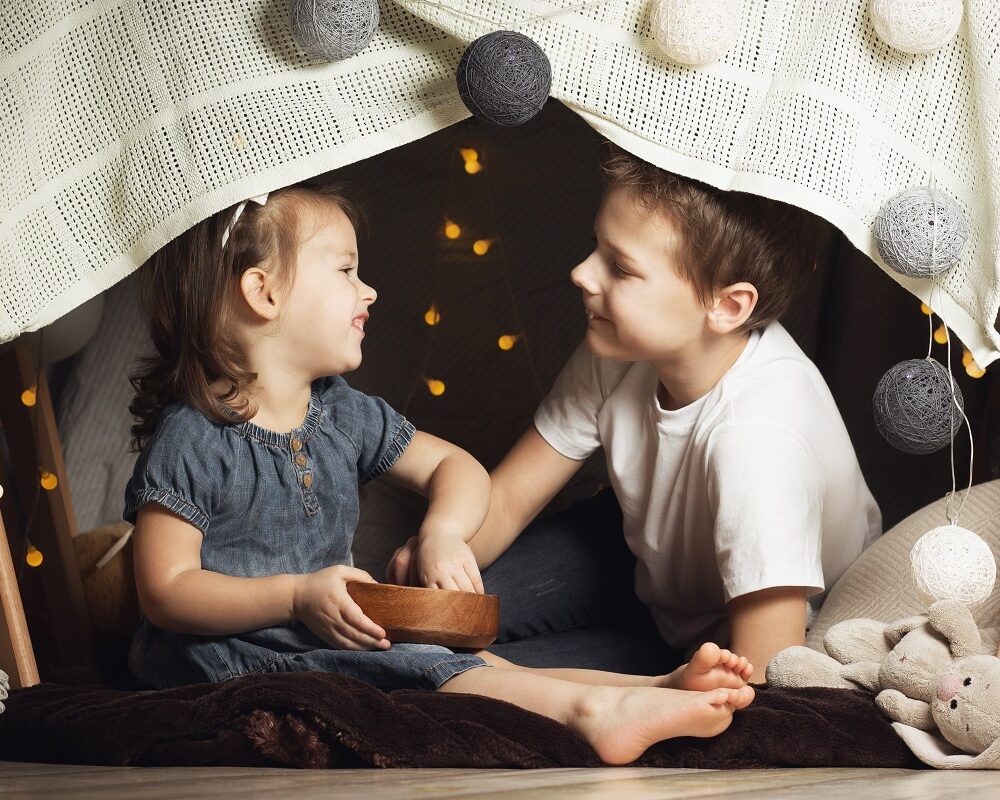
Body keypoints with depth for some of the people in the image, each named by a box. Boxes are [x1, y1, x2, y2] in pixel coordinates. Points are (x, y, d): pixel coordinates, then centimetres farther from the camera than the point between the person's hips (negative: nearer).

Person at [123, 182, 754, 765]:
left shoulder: (342, 414, 8)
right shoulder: (191, 440, -13)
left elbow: (455, 467, 14)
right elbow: (166, 591, -14)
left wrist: (444, 530, -9)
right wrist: (297, 595, -24)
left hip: (330, 636, 7)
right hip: (229, 656, -7)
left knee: (458, 657, -20)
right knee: (416, 668, -32)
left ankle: (654, 689, -36)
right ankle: (586, 709, -47)